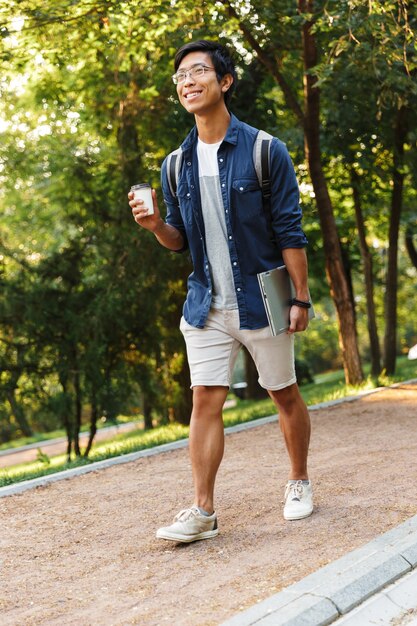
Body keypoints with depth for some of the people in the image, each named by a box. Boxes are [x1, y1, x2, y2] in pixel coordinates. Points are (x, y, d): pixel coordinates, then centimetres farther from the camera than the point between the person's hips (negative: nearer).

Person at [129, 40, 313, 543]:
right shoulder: (176, 165, 5)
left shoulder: (264, 151, -7)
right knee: (205, 400, -3)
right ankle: (202, 511, -1)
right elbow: (180, 241, 12)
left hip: (260, 301, -3)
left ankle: (299, 483, 29)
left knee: (284, 395, 10)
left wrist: (300, 299, -10)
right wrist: (156, 225, -11)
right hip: (206, 306, 3)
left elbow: (290, 231, -7)